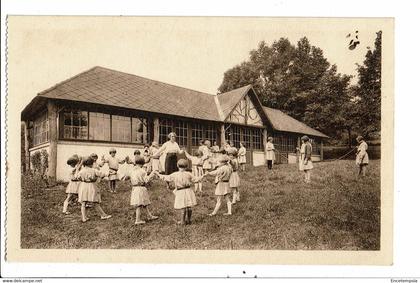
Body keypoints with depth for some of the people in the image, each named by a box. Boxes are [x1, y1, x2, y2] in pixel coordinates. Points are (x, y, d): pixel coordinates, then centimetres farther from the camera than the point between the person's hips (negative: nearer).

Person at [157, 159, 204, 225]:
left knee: (183, 207, 5)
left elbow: (167, 178, 3)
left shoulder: (175, 175, -7)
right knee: (189, 207, 11)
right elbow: (195, 179, 2)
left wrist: (160, 175, 18)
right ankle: (188, 220, 20)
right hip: (188, 191, 1)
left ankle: (183, 221, 11)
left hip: (180, 192, -1)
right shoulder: (188, 174, -5)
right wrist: (202, 176, 17)